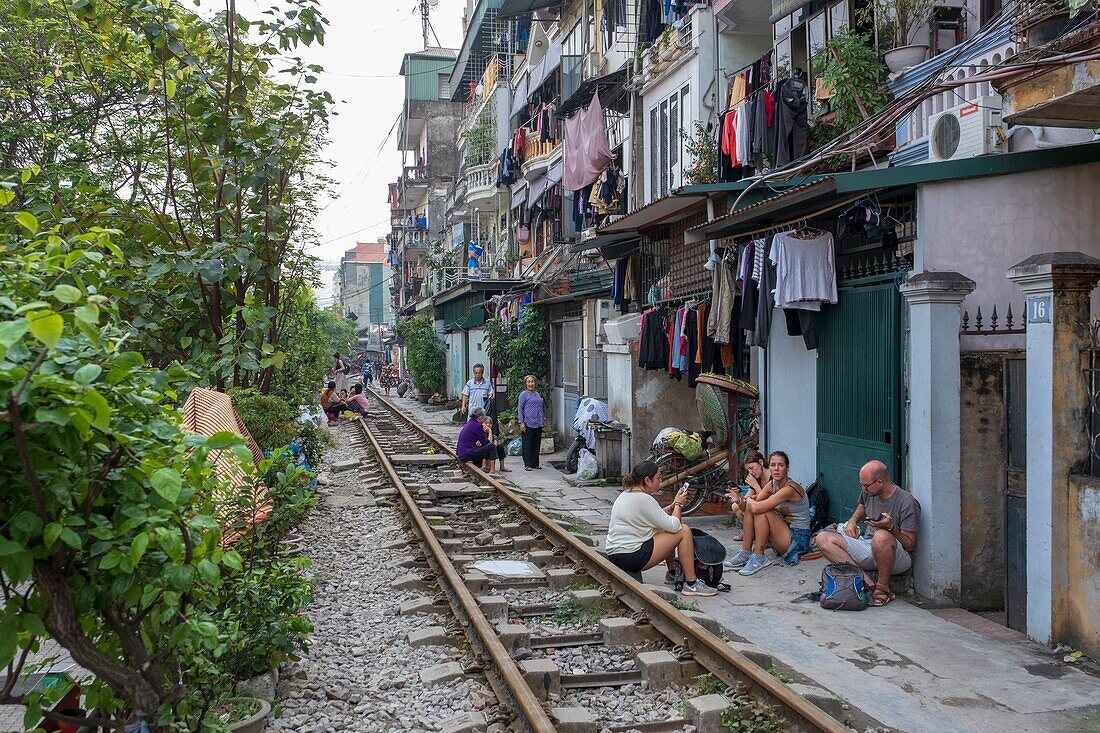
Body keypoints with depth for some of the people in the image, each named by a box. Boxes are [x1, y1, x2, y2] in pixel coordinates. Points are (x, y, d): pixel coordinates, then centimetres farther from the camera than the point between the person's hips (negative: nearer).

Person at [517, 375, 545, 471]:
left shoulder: (538, 394, 16)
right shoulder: (524, 394, -4)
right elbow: (520, 409, -7)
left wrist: (544, 419, 20)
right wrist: (521, 423, -14)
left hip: (538, 424, 7)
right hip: (528, 424, -7)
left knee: (537, 445, 10)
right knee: (527, 445, -3)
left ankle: (535, 463, 18)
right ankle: (527, 465, 2)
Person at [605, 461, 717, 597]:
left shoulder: (625, 494, 12)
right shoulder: (643, 499, -18)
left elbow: (656, 516, 22)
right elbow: (674, 526, -15)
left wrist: (672, 506, 11)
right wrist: (678, 504, 1)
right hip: (631, 558, -10)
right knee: (684, 531, -6)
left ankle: (672, 573, 34)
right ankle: (691, 584, -2)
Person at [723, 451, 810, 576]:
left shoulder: (790, 488, -23)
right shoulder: (772, 484, 4)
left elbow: (757, 508, -31)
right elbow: (750, 508, 3)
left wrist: (749, 500, -8)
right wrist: (739, 501, -19)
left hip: (798, 539, -8)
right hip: (784, 530, 8)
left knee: (761, 511, -25)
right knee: (750, 506, -3)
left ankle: (759, 558, -15)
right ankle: (745, 553, 1)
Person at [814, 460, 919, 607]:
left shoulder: (907, 503, -15)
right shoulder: (869, 492, 4)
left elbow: (910, 545, -13)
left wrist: (891, 528, -28)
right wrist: (852, 521, 10)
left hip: (897, 559, -7)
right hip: (867, 545, 7)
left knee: (881, 536, -42)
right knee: (823, 538, -12)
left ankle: (883, 588, -20)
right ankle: (866, 580, -27)